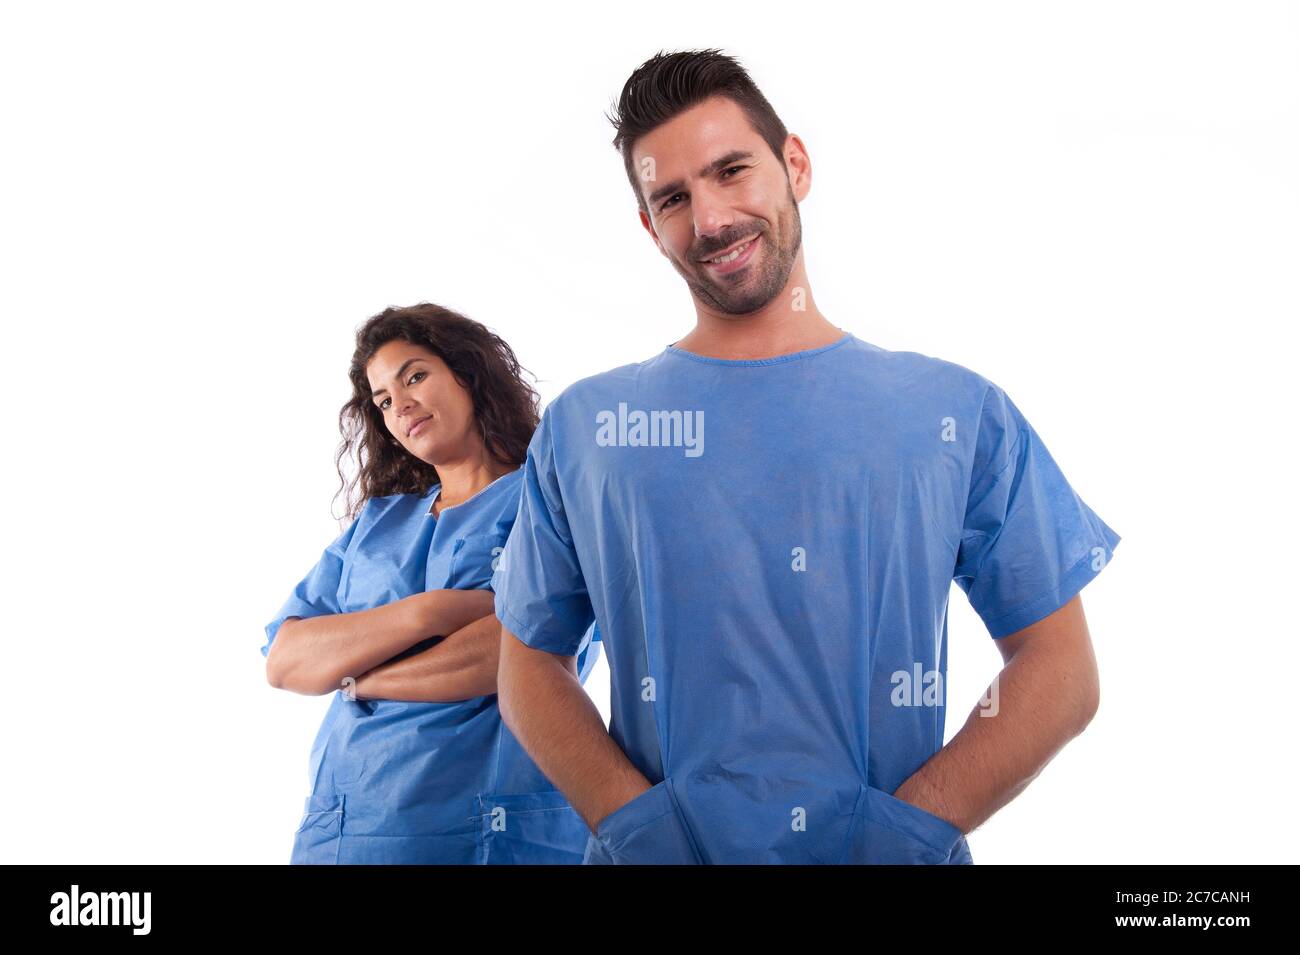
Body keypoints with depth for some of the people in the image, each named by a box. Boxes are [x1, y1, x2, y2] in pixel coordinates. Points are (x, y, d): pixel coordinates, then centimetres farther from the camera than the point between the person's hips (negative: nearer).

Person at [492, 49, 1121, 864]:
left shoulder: (959, 413, -1)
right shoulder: (581, 428, 2)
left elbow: (1060, 670, -1)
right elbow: (531, 665, 4)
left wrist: (912, 825, -13)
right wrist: (633, 817, -11)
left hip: (897, 851, 0)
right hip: (660, 852, 1)